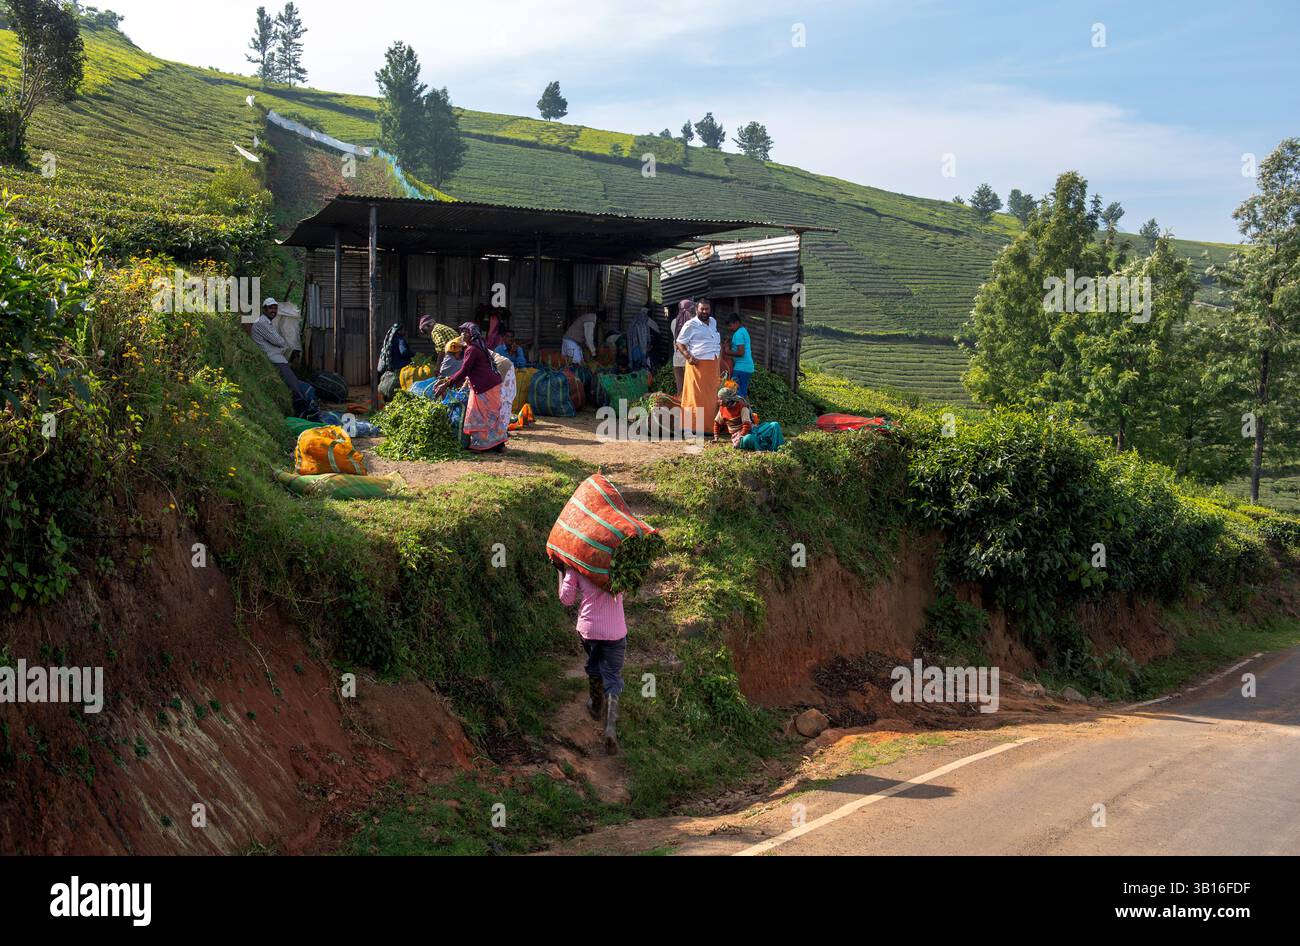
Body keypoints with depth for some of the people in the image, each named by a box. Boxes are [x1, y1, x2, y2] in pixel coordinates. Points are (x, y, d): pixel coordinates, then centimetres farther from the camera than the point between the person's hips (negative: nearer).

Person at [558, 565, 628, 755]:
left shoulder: (577, 563, -8)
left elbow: (566, 599, -5)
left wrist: (561, 572, 4)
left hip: (588, 628, 0)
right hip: (615, 630, 0)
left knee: (594, 664, 29)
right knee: (612, 678, 7)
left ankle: (596, 706, 48)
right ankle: (611, 726, -11)